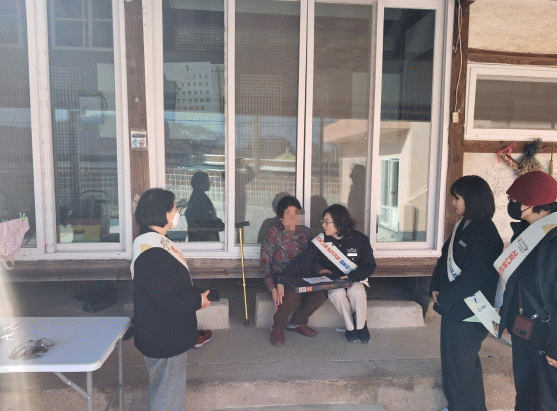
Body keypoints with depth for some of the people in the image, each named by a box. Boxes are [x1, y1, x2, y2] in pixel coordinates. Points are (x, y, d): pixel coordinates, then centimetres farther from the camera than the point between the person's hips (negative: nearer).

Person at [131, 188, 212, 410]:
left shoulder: (156, 242, 5)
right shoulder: (152, 255, -29)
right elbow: (171, 300, -29)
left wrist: (197, 294, 3)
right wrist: (198, 298, -13)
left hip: (168, 336, 10)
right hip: (163, 340, -10)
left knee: (169, 390, 27)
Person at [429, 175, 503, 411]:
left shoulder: (485, 233, -19)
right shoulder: (463, 226, 9)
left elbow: (473, 277, -24)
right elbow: (445, 258, 10)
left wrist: (443, 299, -14)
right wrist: (436, 288, -2)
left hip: (468, 312, -9)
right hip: (453, 306, 9)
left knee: (462, 365, 5)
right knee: (450, 361, 20)